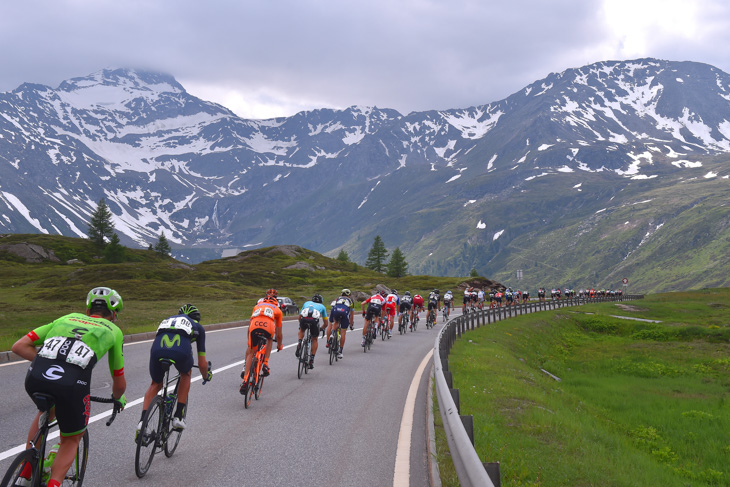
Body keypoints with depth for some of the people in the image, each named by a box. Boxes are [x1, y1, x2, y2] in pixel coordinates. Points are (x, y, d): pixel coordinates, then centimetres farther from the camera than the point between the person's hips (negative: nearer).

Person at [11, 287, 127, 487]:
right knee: (71, 440, 24)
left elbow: (19, 346, 19)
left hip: (35, 379, 3)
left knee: (47, 410, 38)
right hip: (71, 386, -3)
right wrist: (119, 398, 51)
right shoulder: (113, 330, 24)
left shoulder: (67, 318, 29)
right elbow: (119, 382, 30)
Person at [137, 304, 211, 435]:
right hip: (181, 350, -2)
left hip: (158, 349, 2)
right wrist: (207, 376, 55)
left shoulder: (167, 320, 42)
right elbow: (202, 364, 34)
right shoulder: (198, 327, 34)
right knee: (186, 374, 32)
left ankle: (143, 421, 10)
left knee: (156, 384, 28)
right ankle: (178, 416, 25)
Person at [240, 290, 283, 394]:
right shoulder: (277, 309, 34)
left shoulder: (258, 305, 39)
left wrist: (248, 341, 58)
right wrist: (280, 345, 55)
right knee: (269, 340, 35)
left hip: (254, 327, 1)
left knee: (250, 352, 15)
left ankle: (245, 380, 3)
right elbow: (278, 333, 39)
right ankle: (265, 365, 21)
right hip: (268, 327, -1)